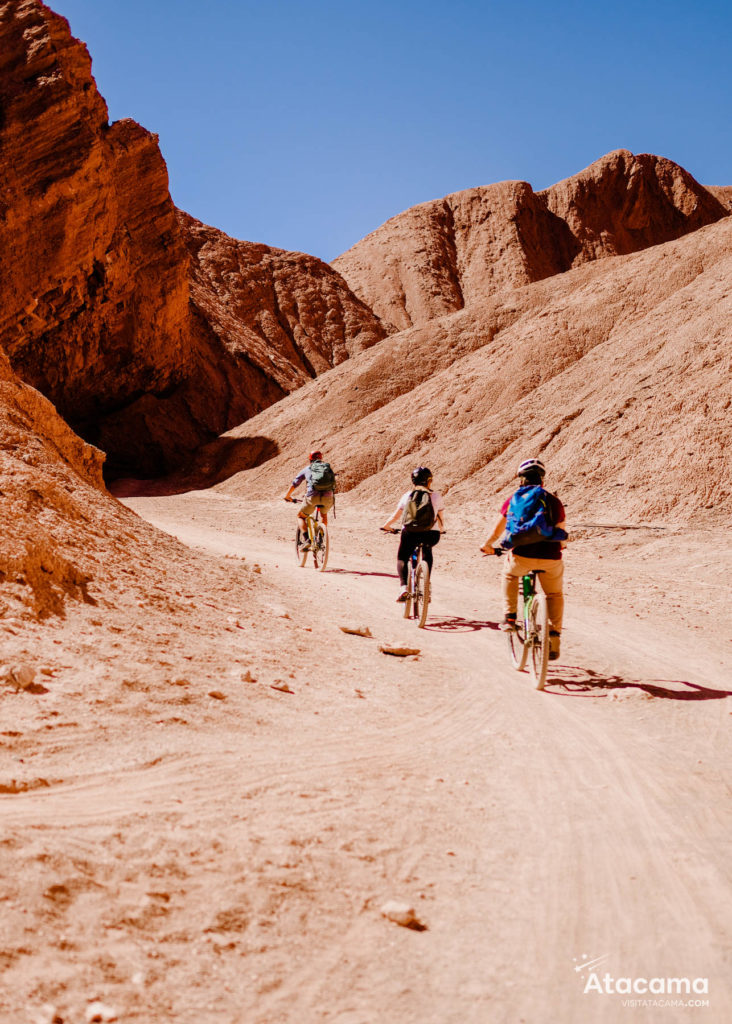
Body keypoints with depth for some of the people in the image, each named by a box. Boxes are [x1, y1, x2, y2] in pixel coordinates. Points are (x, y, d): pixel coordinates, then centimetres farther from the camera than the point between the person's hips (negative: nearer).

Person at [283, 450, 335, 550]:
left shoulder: (306, 469, 21)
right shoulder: (328, 468, 27)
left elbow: (294, 484, 22)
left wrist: (287, 496, 38)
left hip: (312, 497, -2)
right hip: (328, 497, 2)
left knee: (300, 516, 21)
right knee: (324, 514, 35)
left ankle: (305, 539, -1)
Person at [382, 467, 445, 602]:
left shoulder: (407, 495, 6)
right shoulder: (436, 496, 5)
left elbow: (396, 515, 7)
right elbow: (441, 517, 10)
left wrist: (386, 526, 25)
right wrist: (441, 529, 30)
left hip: (410, 533, -1)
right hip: (431, 534, 1)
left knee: (402, 558, 19)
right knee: (427, 552, 33)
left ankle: (404, 587, -5)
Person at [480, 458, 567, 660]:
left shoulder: (513, 500, 6)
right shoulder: (554, 501, 11)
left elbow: (496, 531, 11)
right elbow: (563, 536, 20)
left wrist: (487, 546, 30)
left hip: (522, 556, -1)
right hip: (550, 558, 1)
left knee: (509, 575, 32)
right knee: (554, 595, 24)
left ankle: (509, 617, 23)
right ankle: (554, 638, 16)